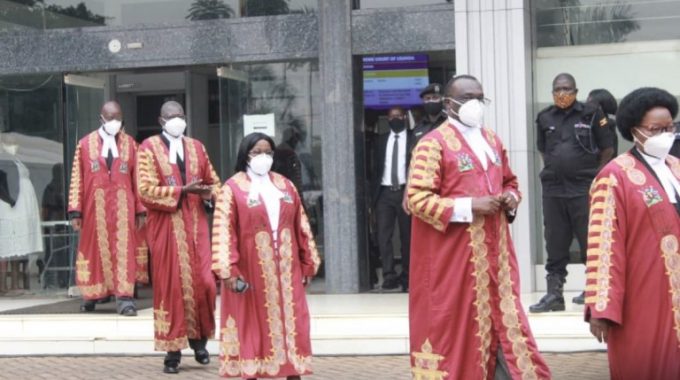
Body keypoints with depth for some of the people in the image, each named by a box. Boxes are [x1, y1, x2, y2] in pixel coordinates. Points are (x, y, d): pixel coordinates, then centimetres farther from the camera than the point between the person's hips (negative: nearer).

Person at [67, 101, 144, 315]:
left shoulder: (130, 144, 6)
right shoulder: (85, 144, 4)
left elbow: (137, 179, 5)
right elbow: (77, 179, 1)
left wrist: (140, 210, 1)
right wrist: (76, 211, -5)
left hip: (122, 207, 0)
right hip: (95, 207, 0)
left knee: (123, 250, -3)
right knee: (96, 249, 9)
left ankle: (124, 298, -5)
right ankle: (92, 294, 21)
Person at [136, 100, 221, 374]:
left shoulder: (196, 147, 12)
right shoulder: (149, 148, -1)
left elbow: (213, 182, 17)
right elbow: (146, 189, -11)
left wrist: (209, 193, -7)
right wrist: (182, 190, -20)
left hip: (195, 225, 3)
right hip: (166, 227, -3)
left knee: (204, 283, -4)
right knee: (170, 286, 0)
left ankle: (199, 339, 16)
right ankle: (173, 349, 7)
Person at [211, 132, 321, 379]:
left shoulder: (285, 186, 11)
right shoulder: (233, 188, -3)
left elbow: (301, 227, 12)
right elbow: (224, 231, -9)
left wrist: (308, 264, 9)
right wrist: (228, 270, -17)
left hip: (285, 270, 4)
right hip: (250, 272, -4)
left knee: (291, 325, 4)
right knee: (252, 327, 1)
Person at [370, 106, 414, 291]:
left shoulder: (413, 139, 3)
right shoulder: (381, 140, 14)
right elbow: (376, 168, 14)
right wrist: (373, 195, 7)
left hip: (405, 192, -2)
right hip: (384, 192, 3)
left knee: (407, 235, 4)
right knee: (383, 234, -8)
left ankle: (406, 276, 12)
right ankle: (389, 275, -9)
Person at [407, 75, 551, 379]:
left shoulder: (492, 140, 13)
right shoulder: (433, 144, -9)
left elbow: (510, 182, 24)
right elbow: (418, 199, -15)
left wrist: (510, 199, 0)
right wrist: (470, 206, -20)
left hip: (494, 251, 7)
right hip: (453, 255, -6)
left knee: (504, 320, 7)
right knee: (457, 324, 0)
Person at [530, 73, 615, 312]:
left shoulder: (591, 114, -3)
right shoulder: (545, 118, 8)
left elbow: (607, 149, 0)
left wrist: (595, 176, -1)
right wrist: (553, 171, 10)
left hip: (585, 190, -4)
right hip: (553, 190, 4)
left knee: (590, 240, 1)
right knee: (555, 243, 6)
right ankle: (554, 294, 10)